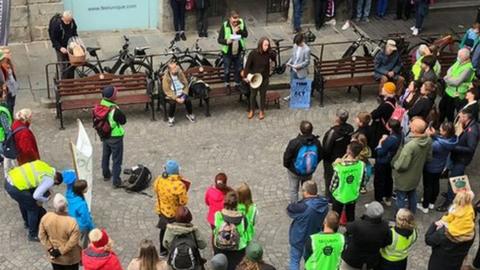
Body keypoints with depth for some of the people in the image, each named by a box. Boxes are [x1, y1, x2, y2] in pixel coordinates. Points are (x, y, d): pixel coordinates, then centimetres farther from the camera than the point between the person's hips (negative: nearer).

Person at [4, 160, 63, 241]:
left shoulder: (45, 167, 15)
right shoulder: (49, 180, -7)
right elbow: (36, 195, -12)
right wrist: (46, 199, 9)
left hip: (9, 180, 9)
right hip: (16, 188, -8)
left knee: (23, 202, 33)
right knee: (33, 208, 12)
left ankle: (27, 223, 57)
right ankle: (33, 235, 26)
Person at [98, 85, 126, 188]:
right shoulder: (115, 110, -28)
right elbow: (123, 121, -15)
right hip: (115, 137, -7)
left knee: (105, 155, 25)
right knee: (116, 159, 4)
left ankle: (106, 174, 43)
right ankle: (116, 181, 7)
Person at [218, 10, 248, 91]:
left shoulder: (241, 22, -8)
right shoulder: (225, 26, -17)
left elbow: (246, 34, -6)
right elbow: (219, 39, -16)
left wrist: (239, 31, -25)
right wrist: (226, 41, -37)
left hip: (239, 52, 3)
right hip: (228, 52, -3)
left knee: (238, 69, 16)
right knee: (227, 70, 10)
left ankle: (237, 84, 37)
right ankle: (227, 85, 33)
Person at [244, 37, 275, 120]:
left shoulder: (268, 53, -14)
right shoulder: (253, 53, -20)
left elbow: (274, 58, 3)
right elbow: (247, 65, -12)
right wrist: (246, 76, -14)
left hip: (264, 78, 1)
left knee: (263, 95, 14)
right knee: (253, 94, 15)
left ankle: (262, 111, 33)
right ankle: (252, 110, 36)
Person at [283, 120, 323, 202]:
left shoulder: (294, 143, -29)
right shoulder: (316, 142, -18)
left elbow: (287, 156, -17)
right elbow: (320, 156, -3)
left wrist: (286, 165, 4)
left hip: (294, 171, -3)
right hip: (309, 171, 3)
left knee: (293, 190, 18)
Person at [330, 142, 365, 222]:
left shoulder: (340, 165, -27)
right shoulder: (361, 165, -17)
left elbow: (335, 181, -17)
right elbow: (362, 181, -5)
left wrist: (332, 189, 2)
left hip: (339, 196, -3)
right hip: (353, 196, 3)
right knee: (350, 217, 21)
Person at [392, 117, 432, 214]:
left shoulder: (410, 145, -40)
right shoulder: (428, 140, -17)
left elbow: (402, 165, -31)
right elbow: (429, 157, 1)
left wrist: (394, 164, -10)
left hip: (404, 178, -7)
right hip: (416, 175, 7)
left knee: (401, 198, 16)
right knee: (412, 194, 29)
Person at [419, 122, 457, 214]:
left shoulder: (437, 144, -41)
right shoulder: (451, 140, -19)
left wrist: (428, 136, -25)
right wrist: (434, 135, -12)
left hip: (430, 167, -7)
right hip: (440, 166, 7)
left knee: (428, 185, 14)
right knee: (436, 183, 26)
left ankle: (425, 206, 31)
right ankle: (432, 202, 47)